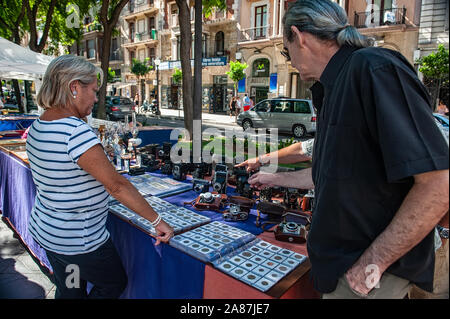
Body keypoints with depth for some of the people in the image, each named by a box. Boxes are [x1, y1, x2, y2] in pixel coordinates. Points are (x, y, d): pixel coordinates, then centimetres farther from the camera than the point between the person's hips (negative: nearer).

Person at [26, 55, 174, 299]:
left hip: (46, 231, 9)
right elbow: (116, 185, -27)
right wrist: (157, 221, -20)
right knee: (115, 284, 16)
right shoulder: (76, 133, -28)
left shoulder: (37, 127, 1)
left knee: (68, 291, 25)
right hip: (79, 242, -9)